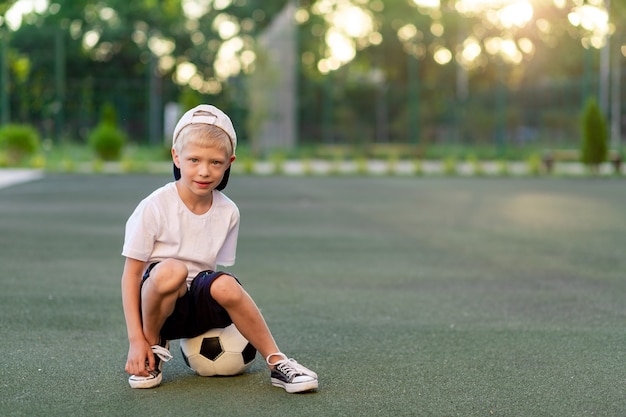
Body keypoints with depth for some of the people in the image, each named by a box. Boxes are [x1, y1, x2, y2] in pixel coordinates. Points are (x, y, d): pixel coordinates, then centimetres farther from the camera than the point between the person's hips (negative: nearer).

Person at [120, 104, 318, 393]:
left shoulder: (228, 212, -1)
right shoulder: (155, 207, -13)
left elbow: (220, 268, 9)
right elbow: (131, 274, -10)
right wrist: (135, 340, -16)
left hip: (199, 305, 3)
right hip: (156, 304, -2)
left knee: (225, 284, -32)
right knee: (171, 270, -36)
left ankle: (277, 363, -18)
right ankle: (154, 348, -9)